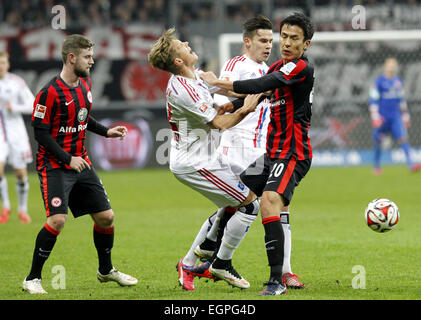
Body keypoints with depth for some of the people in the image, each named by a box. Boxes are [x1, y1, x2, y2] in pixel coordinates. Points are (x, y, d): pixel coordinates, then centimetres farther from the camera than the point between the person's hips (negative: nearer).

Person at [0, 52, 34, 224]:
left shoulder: (16, 82, -2)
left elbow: (32, 105, 0)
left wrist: (14, 108, -17)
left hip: (16, 132, 0)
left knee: (21, 173, 2)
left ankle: (22, 209, 22)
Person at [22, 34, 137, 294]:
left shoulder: (85, 84, 8)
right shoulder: (50, 93, -17)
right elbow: (41, 132, -16)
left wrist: (106, 131, 10)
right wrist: (68, 159, -20)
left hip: (81, 163, 8)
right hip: (54, 166, -8)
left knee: (106, 216, 6)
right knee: (57, 220, -21)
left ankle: (106, 270, 28)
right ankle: (33, 278, -8)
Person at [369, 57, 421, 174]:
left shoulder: (398, 81, 12)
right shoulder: (378, 82, -5)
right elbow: (373, 100, -8)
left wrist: (405, 115, 23)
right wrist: (375, 117, -16)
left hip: (395, 116, 4)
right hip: (382, 116, -4)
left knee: (403, 137, -12)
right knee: (378, 141, 4)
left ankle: (410, 163, -19)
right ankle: (376, 166, 20)